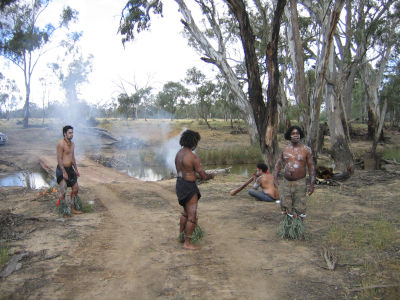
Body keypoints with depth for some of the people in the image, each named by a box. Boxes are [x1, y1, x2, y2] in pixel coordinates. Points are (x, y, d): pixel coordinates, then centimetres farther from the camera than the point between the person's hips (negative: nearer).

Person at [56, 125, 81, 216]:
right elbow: (59, 159, -18)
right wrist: (64, 172, -22)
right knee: (63, 191, -6)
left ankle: (72, 208, 24)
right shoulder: (61, 144, -14)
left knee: (76, 188, 12)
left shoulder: (72, 143, 11)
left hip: (70, 169, 9)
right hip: (62, 169, -9)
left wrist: (76, 169, 19)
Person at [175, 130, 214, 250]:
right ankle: (187, 243, 6)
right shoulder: (194, 157, -21)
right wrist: (211, 176, 8)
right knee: (192, 216, 0)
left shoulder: (178, 153, 6)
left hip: (180, 185, 9)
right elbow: (204, 176, -15)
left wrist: (197, 176, 22)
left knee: (186, 211, 27)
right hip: (189, 188, -9)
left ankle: (180, 234, 39)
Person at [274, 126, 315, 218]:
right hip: (286, 182, 3)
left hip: (300, 183, -3)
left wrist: (312, 184, -6)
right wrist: (275, 178, 0)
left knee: (299, 211, 1)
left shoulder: (306, 149, -2)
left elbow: (311, 166, -2)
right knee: (285, 210, 8)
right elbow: (278, 164, 13)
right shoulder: (285, 149, 6)